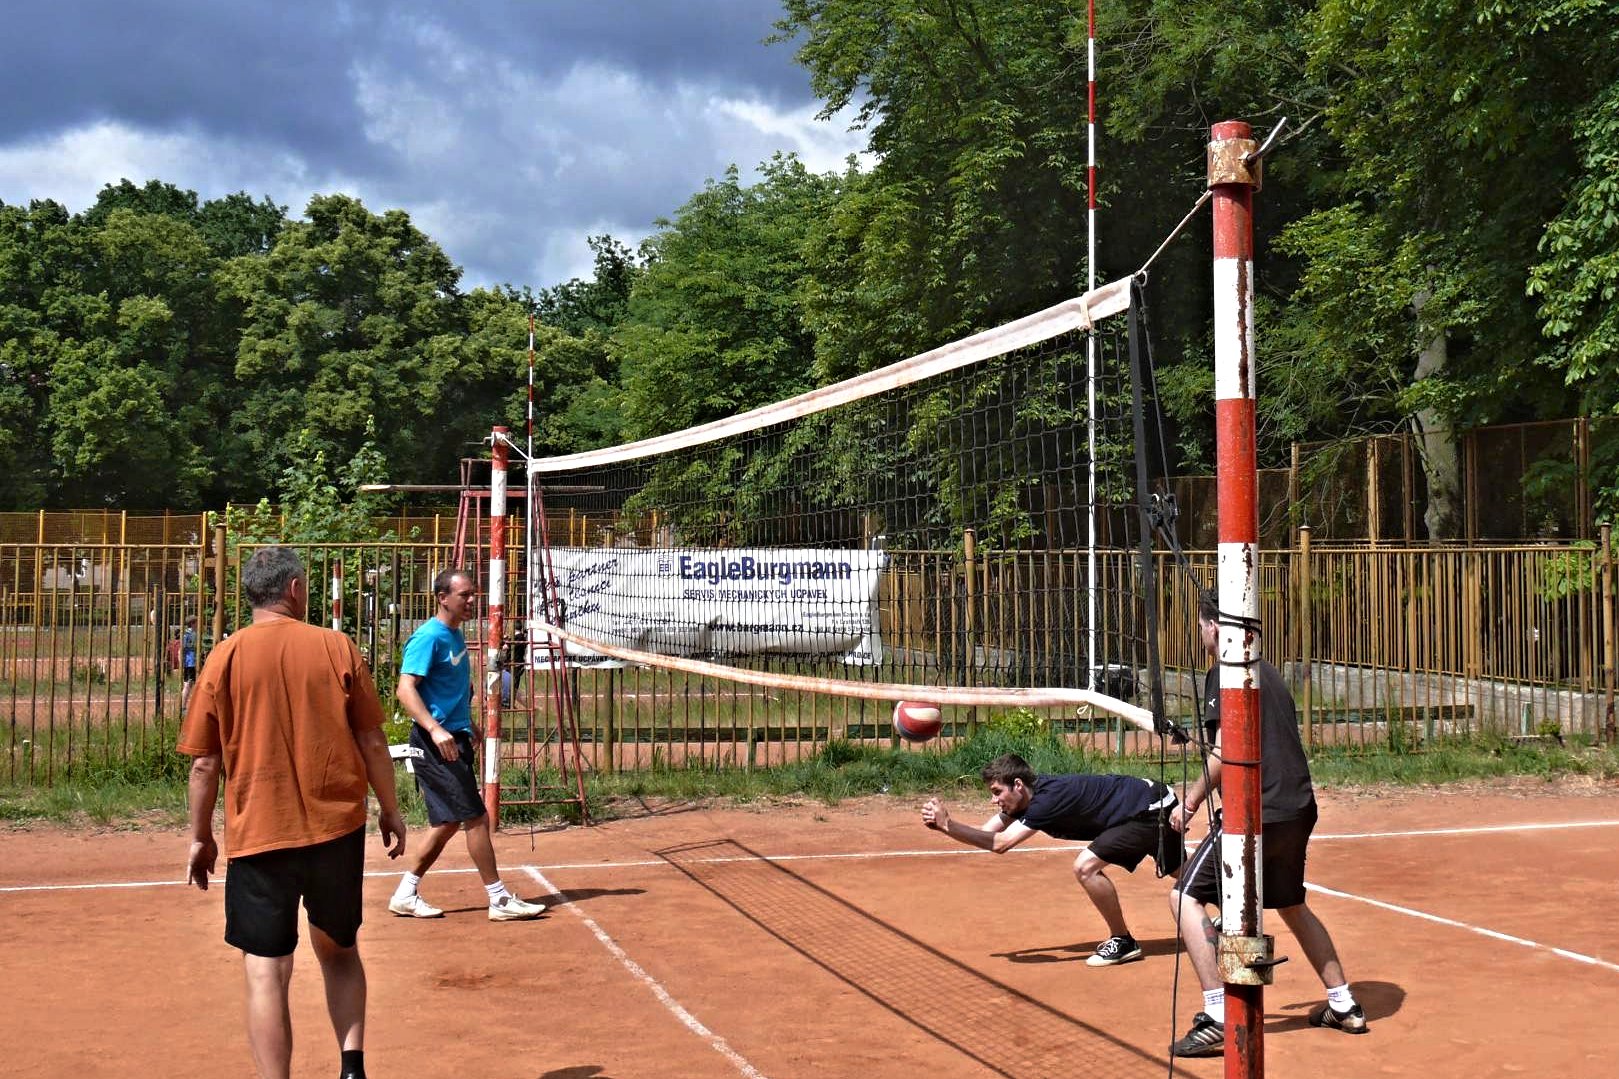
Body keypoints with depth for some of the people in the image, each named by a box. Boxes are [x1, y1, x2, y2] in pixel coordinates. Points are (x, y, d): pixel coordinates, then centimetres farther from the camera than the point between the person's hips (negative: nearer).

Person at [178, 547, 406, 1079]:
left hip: (257, 835, -1)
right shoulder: (335, 647, -2)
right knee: (339, 950, 19)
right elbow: (372, 741, 1)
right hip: (338, 829, 2)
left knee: (266, 971, 4)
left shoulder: (226, 657, -2)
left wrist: (201, 837, 11)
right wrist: (390, 810, 14)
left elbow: (204, 762, -1)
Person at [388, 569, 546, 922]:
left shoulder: (455, 635, 13)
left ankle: (406, 894, 20)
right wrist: (435, 729, -33)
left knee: (449, 822, 12)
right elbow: (405, 689, -23)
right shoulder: (429, 637, -15)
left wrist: (468, 726, 28)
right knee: (476, 818, -7)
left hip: (454, 740, 10)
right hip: (436, 744, -10)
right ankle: (500, 900, 0)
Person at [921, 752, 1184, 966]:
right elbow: (987, 833, -2)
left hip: (1151, 809, -10)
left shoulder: (1048, 798, -30)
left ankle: (1123, 941, -4)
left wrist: (947, 824, -35)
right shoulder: (1028, 796, -3)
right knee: (1180, 872, 28)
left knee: (1085, 867, -21)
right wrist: (943, 825, -17)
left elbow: (1000, 843, -36)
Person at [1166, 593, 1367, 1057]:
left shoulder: (1224, 673, -8)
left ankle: (1217, 1018, -12)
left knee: (1186, 897, -4)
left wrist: (1191, 801, -6)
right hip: (1299, 809, 9)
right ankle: (1344, 1006, 32)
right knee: (1291, 905, 27)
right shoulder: (1267, 670, 18)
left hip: (1257, 811, -9)